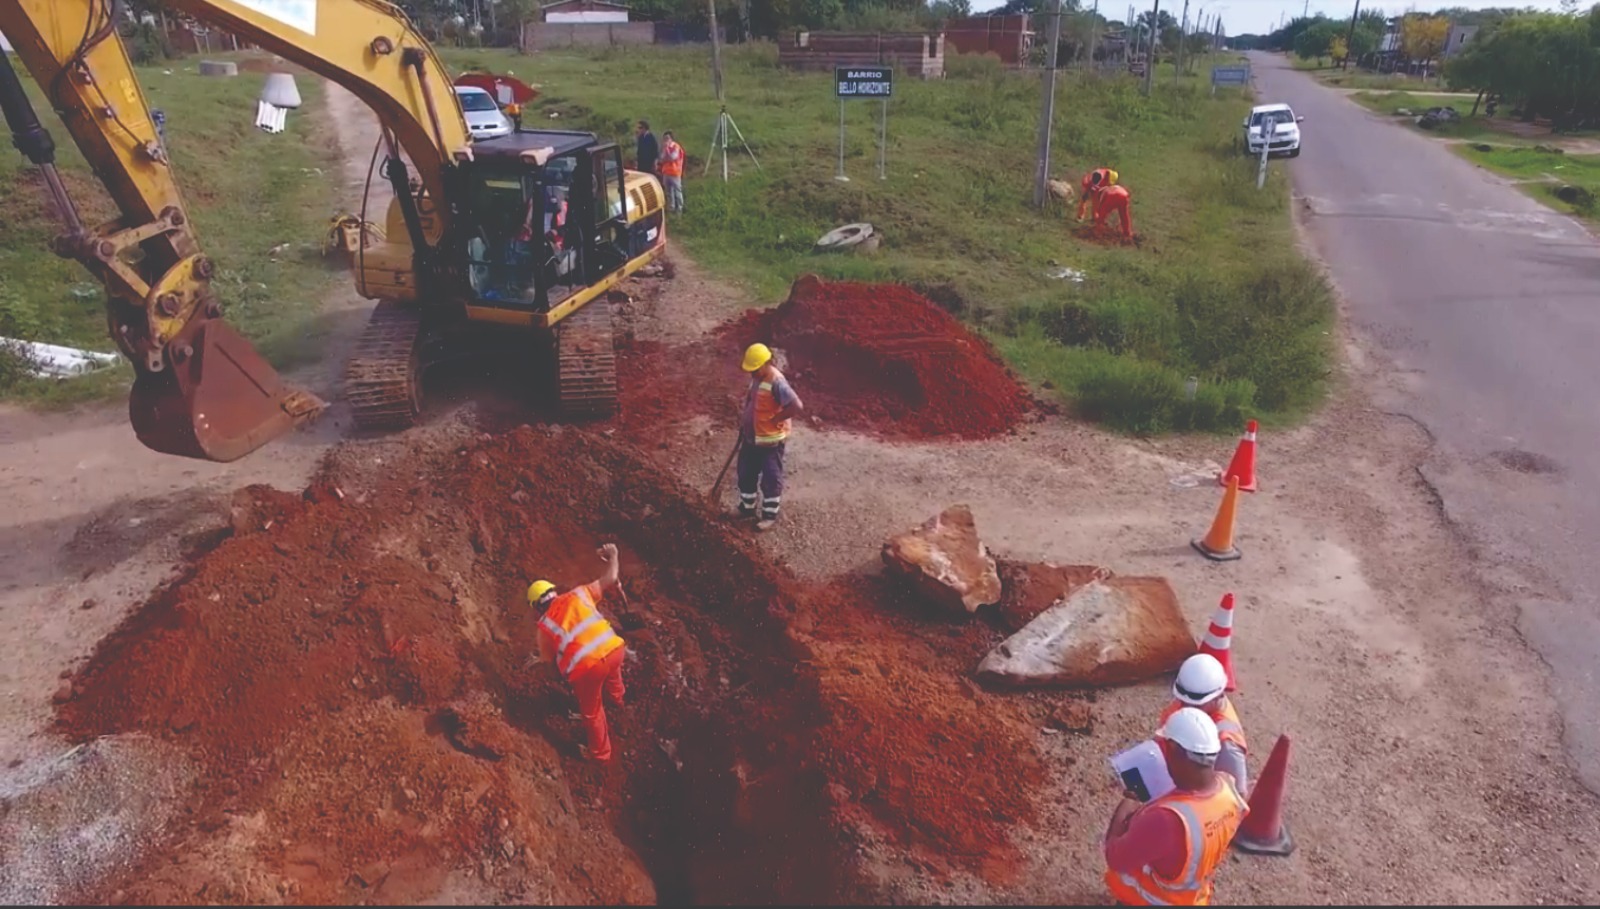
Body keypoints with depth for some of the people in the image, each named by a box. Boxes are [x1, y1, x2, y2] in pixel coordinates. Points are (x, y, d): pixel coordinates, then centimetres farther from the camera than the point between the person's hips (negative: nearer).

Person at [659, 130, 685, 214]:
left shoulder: (676, 147, -9)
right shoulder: (665, 147, 10)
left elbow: (672, 157, -19)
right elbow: (662, 159, 9)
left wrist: (667, 149, -16)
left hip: (675, 172, -6)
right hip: (666, 172, 6)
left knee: (677, 190, -2)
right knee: (669, 191, 9)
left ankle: (679, 207, 3)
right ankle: (671, 206, 16)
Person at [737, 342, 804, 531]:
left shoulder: (776, 382, -26)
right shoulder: (756, 377, 2)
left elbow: (798, 407, -33)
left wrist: (774, 419, -22)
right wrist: (744, 421, 11)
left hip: (770, 441, -9)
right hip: (751, 437, 9)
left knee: (770, 479, 6)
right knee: (745, 474, 19)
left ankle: (770, 515, 21)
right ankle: (747, 508, 37)